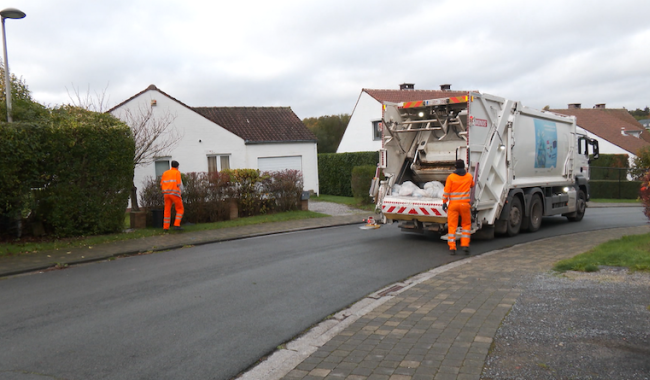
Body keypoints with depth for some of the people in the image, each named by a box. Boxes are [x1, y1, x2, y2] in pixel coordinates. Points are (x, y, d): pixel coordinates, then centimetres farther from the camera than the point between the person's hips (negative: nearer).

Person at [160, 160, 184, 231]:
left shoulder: (165, 173, 15)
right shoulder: (177, 172, -2)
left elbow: (161, 185, 12)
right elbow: (178, 184, -11)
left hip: (167, 193, 5)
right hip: (175, 193, -5)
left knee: (167, 210, 13)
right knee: (180, 209, 5)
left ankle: (166, 227, 8)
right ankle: (176, 225, -9)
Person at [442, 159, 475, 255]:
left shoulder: (451, 177, -5)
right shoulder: (469, 176, 4)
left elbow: (446, 191, -7)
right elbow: (472, 185, 25)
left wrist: (444, 202, 2)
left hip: (453, 204, -1)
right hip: (464, 204, 2)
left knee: (452, 226, 2)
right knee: (466, 224, 16)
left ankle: (452, 247, 0)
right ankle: (465, 244, 6)